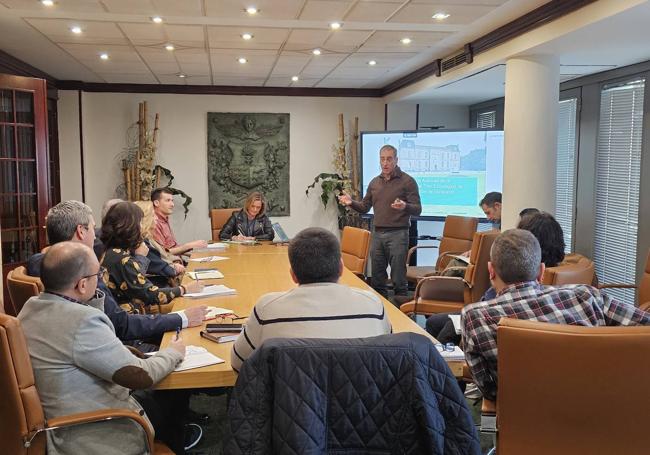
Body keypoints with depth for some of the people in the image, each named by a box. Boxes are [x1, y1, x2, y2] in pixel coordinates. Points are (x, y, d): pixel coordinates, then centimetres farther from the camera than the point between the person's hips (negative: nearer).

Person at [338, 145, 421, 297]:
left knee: (398, 279, -3)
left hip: (397, 234, -5)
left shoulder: (407, 181, -5)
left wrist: (405, 206, -29)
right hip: (377, 234, 6)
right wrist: (351, 203, -2)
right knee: (377, 279, 11)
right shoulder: (374, 182, 12)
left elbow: (417, 210, -8)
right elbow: (365, 207, 17)